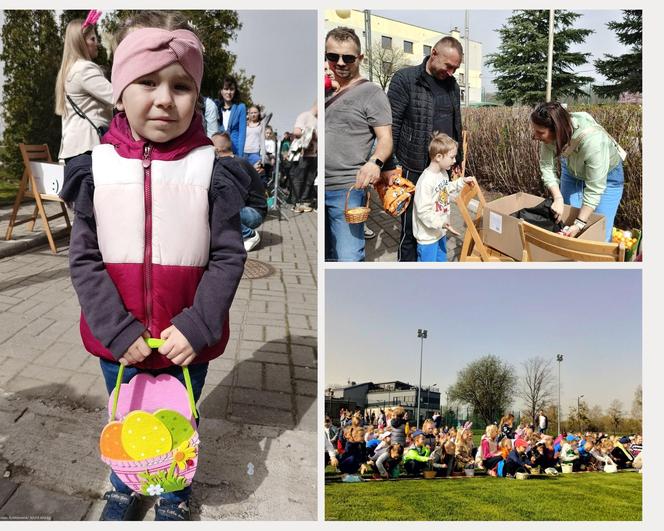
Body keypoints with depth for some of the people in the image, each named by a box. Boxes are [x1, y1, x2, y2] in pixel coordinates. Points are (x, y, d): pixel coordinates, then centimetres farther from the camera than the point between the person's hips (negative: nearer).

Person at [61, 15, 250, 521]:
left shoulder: (212, 171, -14)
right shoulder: (98, 169, -9)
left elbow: (228, 257, -10)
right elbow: (84, 259, -6)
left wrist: (197, 327, -18)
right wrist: (118, 330, -14)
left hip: (188, 341, -1)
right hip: (119, 341, 2)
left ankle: (174, 495, 50)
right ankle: (123, 487, 54)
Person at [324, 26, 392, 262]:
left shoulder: (370, 92, -2)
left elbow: (385, 139, -8)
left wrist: (374, 162, -27)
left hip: (347, 189, -6)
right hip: (321, 188, 6)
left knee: (348, 259, -12)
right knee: (326, 256, 14)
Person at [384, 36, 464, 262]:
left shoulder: (452, 85, 10)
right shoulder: (405, 79, -8)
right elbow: (390, 126, -11)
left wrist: (457, 160, 19)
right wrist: (388, 166, -15)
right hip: (414, 169, -5)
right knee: (411, 226, 1)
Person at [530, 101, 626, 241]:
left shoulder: (591, 140, -42)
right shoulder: (548, 135, -28)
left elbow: (594, 188, -36)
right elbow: (546, 167, -15)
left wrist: (579, 224, -37)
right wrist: (558, 198, -28)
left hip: (606, 176, -4)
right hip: (572, 172, 5)